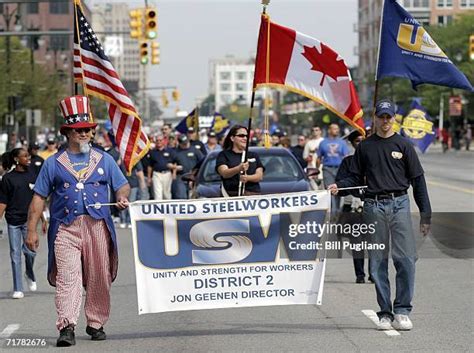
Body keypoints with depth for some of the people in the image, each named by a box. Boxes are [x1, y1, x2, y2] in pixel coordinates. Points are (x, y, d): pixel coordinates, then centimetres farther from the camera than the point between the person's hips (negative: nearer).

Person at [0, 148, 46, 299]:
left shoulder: (32, 174, 5)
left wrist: (43, 220, 10)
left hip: (29, 219, 1)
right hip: (13, 221, -1)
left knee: (30, 251, -11)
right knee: (15, 254, 2)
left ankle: (30, 275, 20)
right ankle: (18, 289, 9)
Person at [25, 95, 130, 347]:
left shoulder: (104, 160, 15)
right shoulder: (53, 164, 10)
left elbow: (122, 185, 17)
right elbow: (39, 197, 9)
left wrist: (122, 198, -8)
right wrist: (32, 229, 2)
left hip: (98, 226, 2)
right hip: (65, 227, -2)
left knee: (99, 278, 4)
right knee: (67, 277, -14)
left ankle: (96, 324, 16)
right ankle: (66, 326, -21)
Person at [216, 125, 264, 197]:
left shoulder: (254, 155, 22)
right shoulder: (224, 155, 10)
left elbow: (260, 176, 9)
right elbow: (224, 173, -8)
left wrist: (247, 177, -14)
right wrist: (239, 168, -29)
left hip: (253, 193, 3)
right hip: (231, 194, -3)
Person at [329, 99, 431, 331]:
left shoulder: (403, 145, 9)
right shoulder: (365, 147, 12)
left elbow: (418, 180, 8)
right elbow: (357, 177, 16)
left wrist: (425, 215, 3)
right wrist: (338, 186, -6)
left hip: (400, 205, -1)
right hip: (373, 206, 1)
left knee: (406, 258, -10)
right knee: (378, 262, 2)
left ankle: (402, 312, -4)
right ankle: (385, 313, 7)